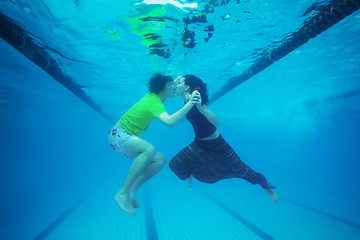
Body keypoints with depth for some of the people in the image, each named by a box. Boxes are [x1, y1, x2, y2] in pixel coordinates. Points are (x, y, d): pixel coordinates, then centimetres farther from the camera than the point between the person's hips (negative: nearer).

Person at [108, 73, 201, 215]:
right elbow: (169, 121, -42)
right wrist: (190, 104, -42)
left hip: (128, 137, 9)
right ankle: (123, 193, -27)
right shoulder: (154, 102, -22)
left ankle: (132, 191, -3)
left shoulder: (153, 96, 6)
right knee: (150, 149, -37)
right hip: (118, 134, -9)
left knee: (160, 160, -4)